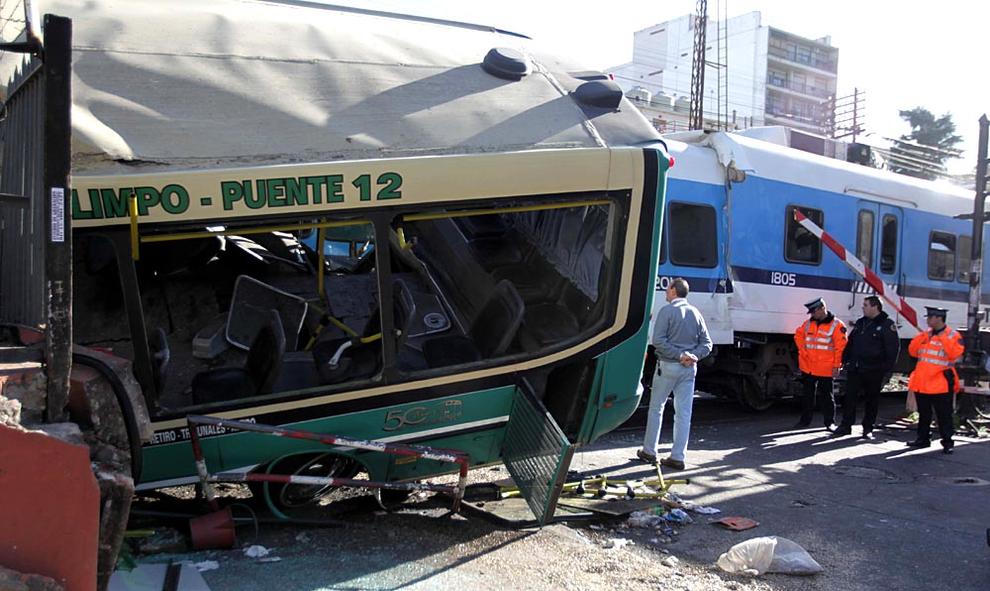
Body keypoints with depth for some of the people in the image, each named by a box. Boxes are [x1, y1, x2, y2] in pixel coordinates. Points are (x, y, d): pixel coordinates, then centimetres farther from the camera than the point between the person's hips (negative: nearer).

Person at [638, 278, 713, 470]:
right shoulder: (695, 313, 10)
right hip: (689, 368, 5)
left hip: (668, 366, -5)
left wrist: (679, 355, -15)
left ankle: (649, 451, 15)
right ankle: (678, 457, 7)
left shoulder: (667, 311, -8)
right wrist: (693, 356, -8)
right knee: (684, 413, 6)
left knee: (656, 408, 8)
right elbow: (707, 344, 6)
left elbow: (658, 341, -18)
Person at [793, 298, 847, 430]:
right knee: (807, 394, 12)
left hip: (825, 369, -5)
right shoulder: (809, 323, 7)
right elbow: (798, 335, 21)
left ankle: (829, 422, 15)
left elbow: (840, 347, -11)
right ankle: (805, 419, 22)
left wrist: (836, 365, -12)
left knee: (826, 396, 4)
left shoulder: (837, 325, -10)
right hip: (808, 367, 5)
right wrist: (802, 350, 8)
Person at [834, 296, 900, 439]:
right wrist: (845, 360, 13)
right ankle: (846, 426, 9)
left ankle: (868, 429, 14)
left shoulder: (887, 324, -6)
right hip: (855, 368, 5)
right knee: (850, 396, 3)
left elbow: (893, 348, -9)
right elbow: (850, 343, 21)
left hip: (873, 371, -5)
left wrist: (887, 368, -12)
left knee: (871, 400, 5)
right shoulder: (860, 323, 14)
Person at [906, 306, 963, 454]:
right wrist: (923, 337, -4)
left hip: (941, 384, -6)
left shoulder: (953, 335, -5)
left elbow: (955, 354, -19)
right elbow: (912, 351, 6)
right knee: (923, 414, 15)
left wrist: (943, 338, -19)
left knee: (944, 415, -1)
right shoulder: (925, 334, 12)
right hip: (921, 382, 6)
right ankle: (923, 439, 25)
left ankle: (947, 442, 6)